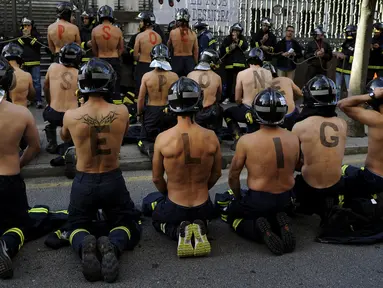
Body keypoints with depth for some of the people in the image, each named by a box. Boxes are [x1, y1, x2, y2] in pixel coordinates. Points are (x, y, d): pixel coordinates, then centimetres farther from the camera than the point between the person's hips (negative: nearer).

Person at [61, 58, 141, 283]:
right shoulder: (122, 112, -11)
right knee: (128, 224, 19)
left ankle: (84, 245, -14)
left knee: (77, 226, 23)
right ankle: (113, 245, -16)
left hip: (83, 183, 0)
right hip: (113, 181, 0)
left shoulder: (70, 116, -12)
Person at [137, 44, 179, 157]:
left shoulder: (146, 76, -11)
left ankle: (149, 149, -20)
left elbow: (141, 99, -6)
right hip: (169, 113, 1)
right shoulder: (174, 76, -8)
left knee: (143, 142, 15)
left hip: (151, 112, -1)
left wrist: (140, 114, 11)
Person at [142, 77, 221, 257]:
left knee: (149, 202, 32)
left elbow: (157, 178, -4)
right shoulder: (211, 137, -12)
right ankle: (199, 228, 2)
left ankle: (177, 231, 2)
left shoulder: (163, 138, -18)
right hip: (203, 208, 3)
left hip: (175, 209, -2)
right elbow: (216, 174, 3)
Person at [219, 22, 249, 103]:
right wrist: (229, 48, -13)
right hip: (229, 63, 0)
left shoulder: (242, 38, 8)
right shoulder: (227, 39, 5)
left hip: (240, 63, 0)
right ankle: (227, 97, 15)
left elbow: (245, 47, -10)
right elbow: (221, 50, 1)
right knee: (229, 81, 4)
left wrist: (237, 40, -18)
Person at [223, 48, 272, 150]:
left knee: (227, 113, 23)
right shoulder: (269, 74, 1)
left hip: (248, 112, -4)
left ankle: (238, 138, 8)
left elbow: (237, 99, -1)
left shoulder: (242, 74, -9)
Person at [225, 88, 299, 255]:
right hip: (285, 200, 4)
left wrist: (239, 197, 11)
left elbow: (233, 177, -8)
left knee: (231, 213, 25)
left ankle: (261, 230, -6)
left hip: (257, 201, -4)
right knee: (276, 210, 38)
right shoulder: (294, 139, -7)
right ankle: (281, 225, 1)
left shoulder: (246, 141, -19)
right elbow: (292, 170, 8)